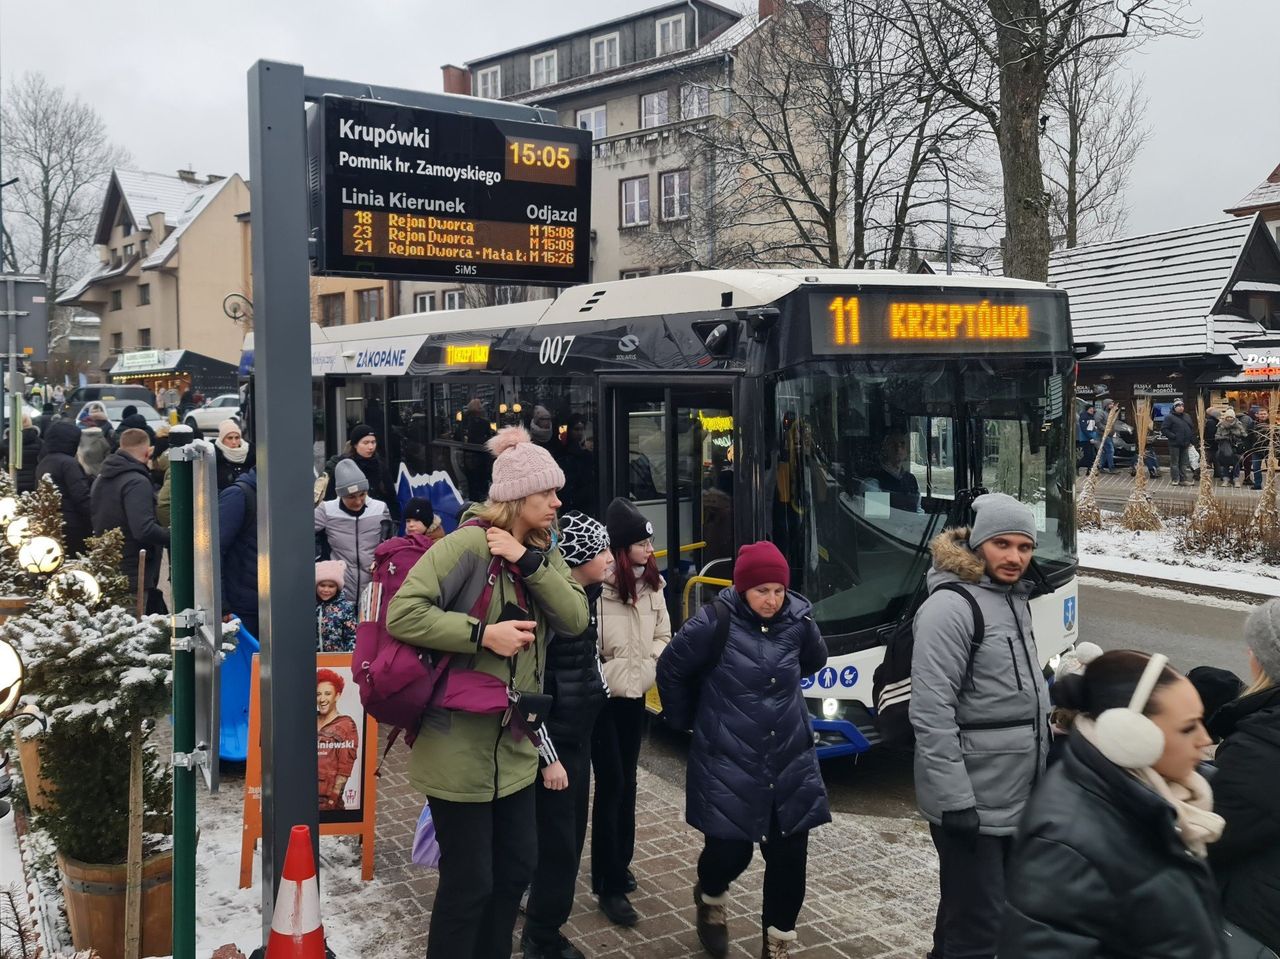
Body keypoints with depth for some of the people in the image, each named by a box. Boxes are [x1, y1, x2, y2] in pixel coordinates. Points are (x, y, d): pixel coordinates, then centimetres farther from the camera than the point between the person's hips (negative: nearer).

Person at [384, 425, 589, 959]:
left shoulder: (542, 554, 7)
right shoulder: (469, 544, -17)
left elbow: (575, 620, -6)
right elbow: (402, 613, -24)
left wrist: (529, 562, -16)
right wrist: (483, 633, -26)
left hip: (513, 744, 8)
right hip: (458, 745, -8)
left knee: (517, 866, 19)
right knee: (469, 881, 4)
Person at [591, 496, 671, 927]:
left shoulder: (651, 584, 2)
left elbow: (663, 634, 11)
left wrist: (648, 663, -3)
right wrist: (610, 673, -17)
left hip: (635, 695, 7)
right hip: (601, 697, -7)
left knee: (627, 782, 17)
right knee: (611, 785, -3)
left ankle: (619, 866, 33)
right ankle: (610, 887, 8)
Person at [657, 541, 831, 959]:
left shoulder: (798, 619, -4)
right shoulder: (713, 624, -16)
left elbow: (813, 662, 18)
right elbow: (671, 671, -2)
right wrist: (690, 720, 9)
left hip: (790, 763, 3)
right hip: (727, 766, -3)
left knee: (789, 856, 5)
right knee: (729, 851, 1)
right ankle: (710, 899, 37)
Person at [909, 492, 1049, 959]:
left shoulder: (1014, 597, 10)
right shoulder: (950, 607, -18)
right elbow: (931, 714, -23)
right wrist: (955, 799, -24)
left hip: (1019, 797, 9)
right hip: (975, 803, -9)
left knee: (1008, 913, 21)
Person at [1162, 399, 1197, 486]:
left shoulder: (1187, 417, 15)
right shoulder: (1169, 417, -6)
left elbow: (1192, 429, 21)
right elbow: (1164, 429, -12)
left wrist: (1192, 441, 11)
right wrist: (1173, 436, -18)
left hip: (1185, 444, 6)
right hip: (1174, 444, -6)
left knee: (1184, 463, 9)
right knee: (1174, 462, -2)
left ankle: (1183, 479, 15)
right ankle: (1175, 480, 3)